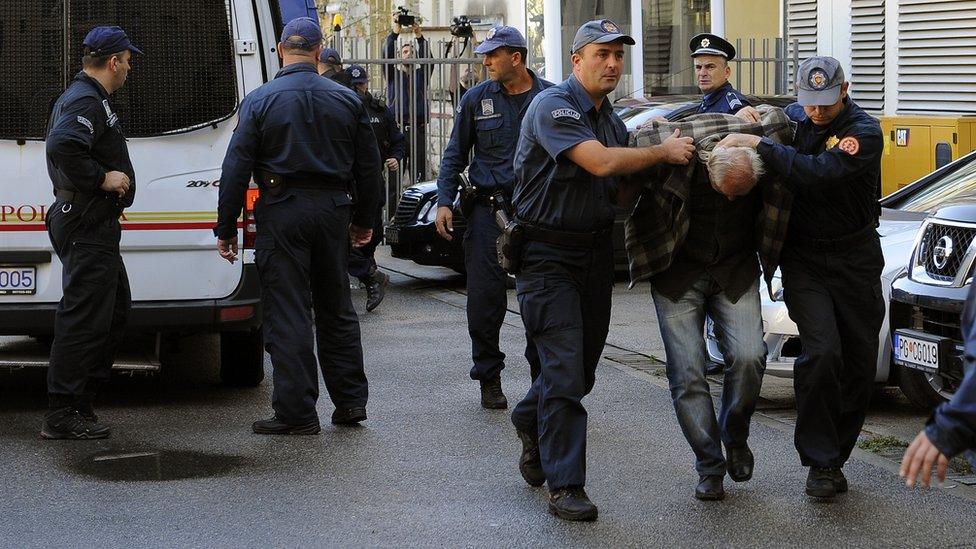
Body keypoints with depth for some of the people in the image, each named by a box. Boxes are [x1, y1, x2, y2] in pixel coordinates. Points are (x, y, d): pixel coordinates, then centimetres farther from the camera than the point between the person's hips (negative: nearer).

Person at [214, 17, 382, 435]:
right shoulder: (347, 100, 6)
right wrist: (364, 221, 22)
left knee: (287, 315, -1)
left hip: (282, 213, -4)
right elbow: (368, 167, 11)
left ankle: (297, 412, -1)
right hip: (332, 210, 4)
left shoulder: (260, 101, -5)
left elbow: (236, 169, -7)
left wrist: (226, 229, -2)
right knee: (336, 309, 16)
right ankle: (350, 402, 21)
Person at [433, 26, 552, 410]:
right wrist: (444, 202, 0)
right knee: (485, 298, -3)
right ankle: (489, 380, 8)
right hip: (488, 209, 0)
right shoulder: (477, 99, 5)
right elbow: (455, 154, 11)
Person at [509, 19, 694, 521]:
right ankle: (565, 487, -8)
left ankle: (530, 423, 41)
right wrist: (663, 152, -15)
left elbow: (625, 184, 19)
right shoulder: (553, 106, -14)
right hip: (548, 255, -8)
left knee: (583, 367, 13)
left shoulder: (610, 119, 13)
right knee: (565, 370, -12)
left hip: (595, 251, 8)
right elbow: (600, 163, -25)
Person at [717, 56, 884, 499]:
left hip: (855, 258, -1)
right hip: (803, 258, 1)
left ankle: (834, 457, 20)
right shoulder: (792, 119, 3)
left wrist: (758, 146, -30)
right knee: (822, 351, -17)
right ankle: (820, 462, -11)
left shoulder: (864, 131, -14)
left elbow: (818, 173, -30)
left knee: (859, 361, 4)